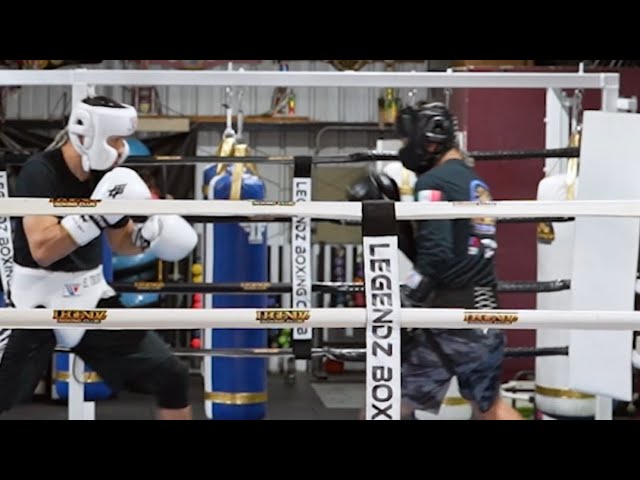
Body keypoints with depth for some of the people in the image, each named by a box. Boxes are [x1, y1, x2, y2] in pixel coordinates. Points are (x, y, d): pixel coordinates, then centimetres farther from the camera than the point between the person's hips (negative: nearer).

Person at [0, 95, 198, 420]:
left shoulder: (107, 176, 1)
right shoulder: (40, 173, -17)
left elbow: (120, 243, 15)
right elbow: (42, 250, -28)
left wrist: (148, 234, -7)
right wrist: (97, 213, -32)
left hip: (90, 297, 6)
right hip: (35, 304, -6)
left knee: (172, 378, 3)